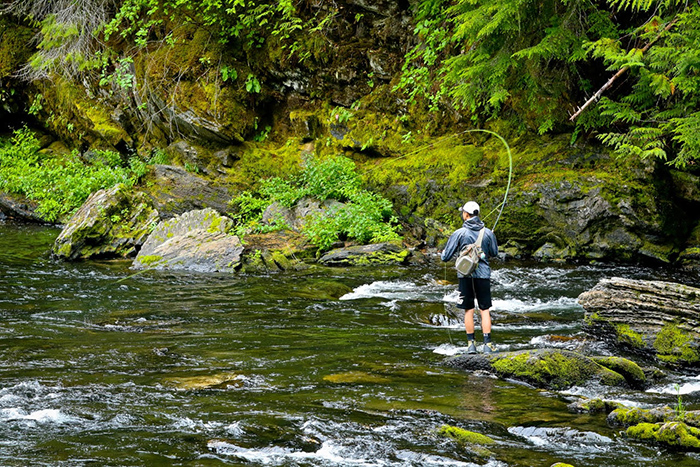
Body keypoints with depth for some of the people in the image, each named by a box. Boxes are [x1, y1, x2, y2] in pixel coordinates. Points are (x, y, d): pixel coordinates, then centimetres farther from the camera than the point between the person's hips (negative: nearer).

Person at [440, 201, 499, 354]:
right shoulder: (488, 232, -2)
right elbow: (494, 254, 13)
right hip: (483, 274, 1)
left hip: (465, 275, -1)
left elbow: (445, 257, -4)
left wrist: (443, 253, 20)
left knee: (469, 310, 8)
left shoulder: (459, 233, -8)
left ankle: (471, 344, 8)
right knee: (485, 310, 4)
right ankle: (487, 344, -1)